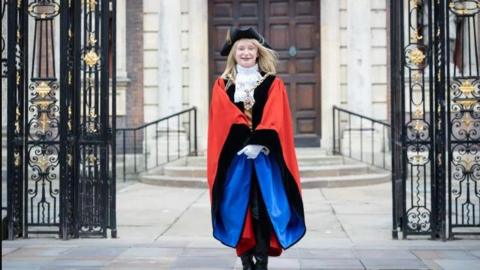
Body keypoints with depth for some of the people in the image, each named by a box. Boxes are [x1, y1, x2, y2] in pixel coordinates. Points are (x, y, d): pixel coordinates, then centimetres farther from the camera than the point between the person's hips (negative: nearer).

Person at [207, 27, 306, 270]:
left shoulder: (274, 85, 7)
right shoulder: (222, 86, 9)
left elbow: (275, 121, -6)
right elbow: (226, 120, -4)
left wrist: (258, 143, -20)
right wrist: (247, 142, -17)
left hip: (266, 156, -1)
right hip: (234, 157, 1)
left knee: (264, 209, -6)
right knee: (239, 208, -1)